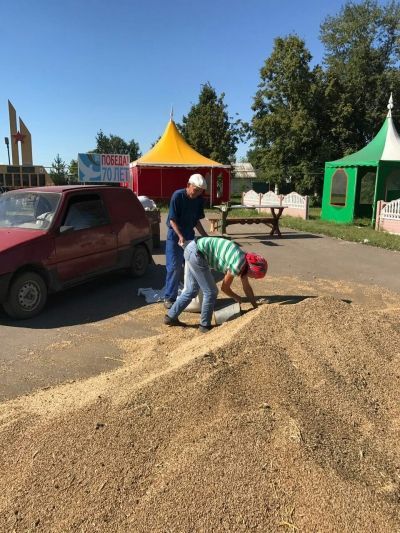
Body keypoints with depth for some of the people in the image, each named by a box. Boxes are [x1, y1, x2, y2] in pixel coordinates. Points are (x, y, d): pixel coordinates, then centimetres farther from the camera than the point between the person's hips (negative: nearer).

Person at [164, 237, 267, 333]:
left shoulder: (245, 260, 9)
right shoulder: (238, 265, -17)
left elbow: (246, 287, 19)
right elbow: (224, 288, -3)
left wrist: (256, 307, 26)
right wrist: (236, 297, 15)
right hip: (196, 253, -9)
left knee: (192, 290, 19)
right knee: (211, 292, -1)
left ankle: (171, 317, 28)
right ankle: (205, 326, 13)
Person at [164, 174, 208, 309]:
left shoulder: (199, 200, -3)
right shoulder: (178, 196, -19)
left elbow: (197, 221, 6)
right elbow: (172, 220, -18)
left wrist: (205, 236, -2)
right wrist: (180, 236, -27)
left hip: (190, 234, 6)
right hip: (175, 234, -5)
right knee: (174, 267, -5)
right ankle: (169, 297, 4)